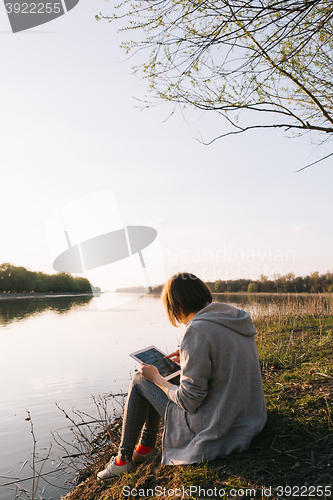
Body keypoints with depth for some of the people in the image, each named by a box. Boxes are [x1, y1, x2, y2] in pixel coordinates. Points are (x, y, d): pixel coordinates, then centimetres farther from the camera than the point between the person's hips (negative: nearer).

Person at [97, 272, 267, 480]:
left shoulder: (197, 330, -24)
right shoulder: (237, 319, 1)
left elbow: (189, 401, -20)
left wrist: (156, 378, -4)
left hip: (215, 432, -8)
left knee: (140, 381, 10)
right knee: (161, 384, 23)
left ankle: (124, 459, 25)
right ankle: (145, 446, 39)